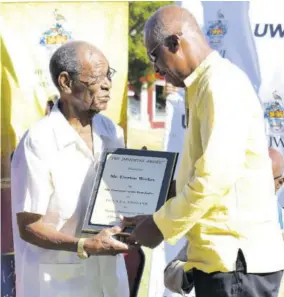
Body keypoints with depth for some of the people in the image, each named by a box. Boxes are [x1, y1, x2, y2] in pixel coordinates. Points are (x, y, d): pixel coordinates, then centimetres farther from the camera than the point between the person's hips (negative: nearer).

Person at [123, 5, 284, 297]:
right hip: (221, 258, 9)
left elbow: (215, 176, -21)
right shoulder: (206, 85, 18)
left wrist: (161, 225, -11)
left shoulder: (221, 84, -13)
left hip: (236, 261, -9)